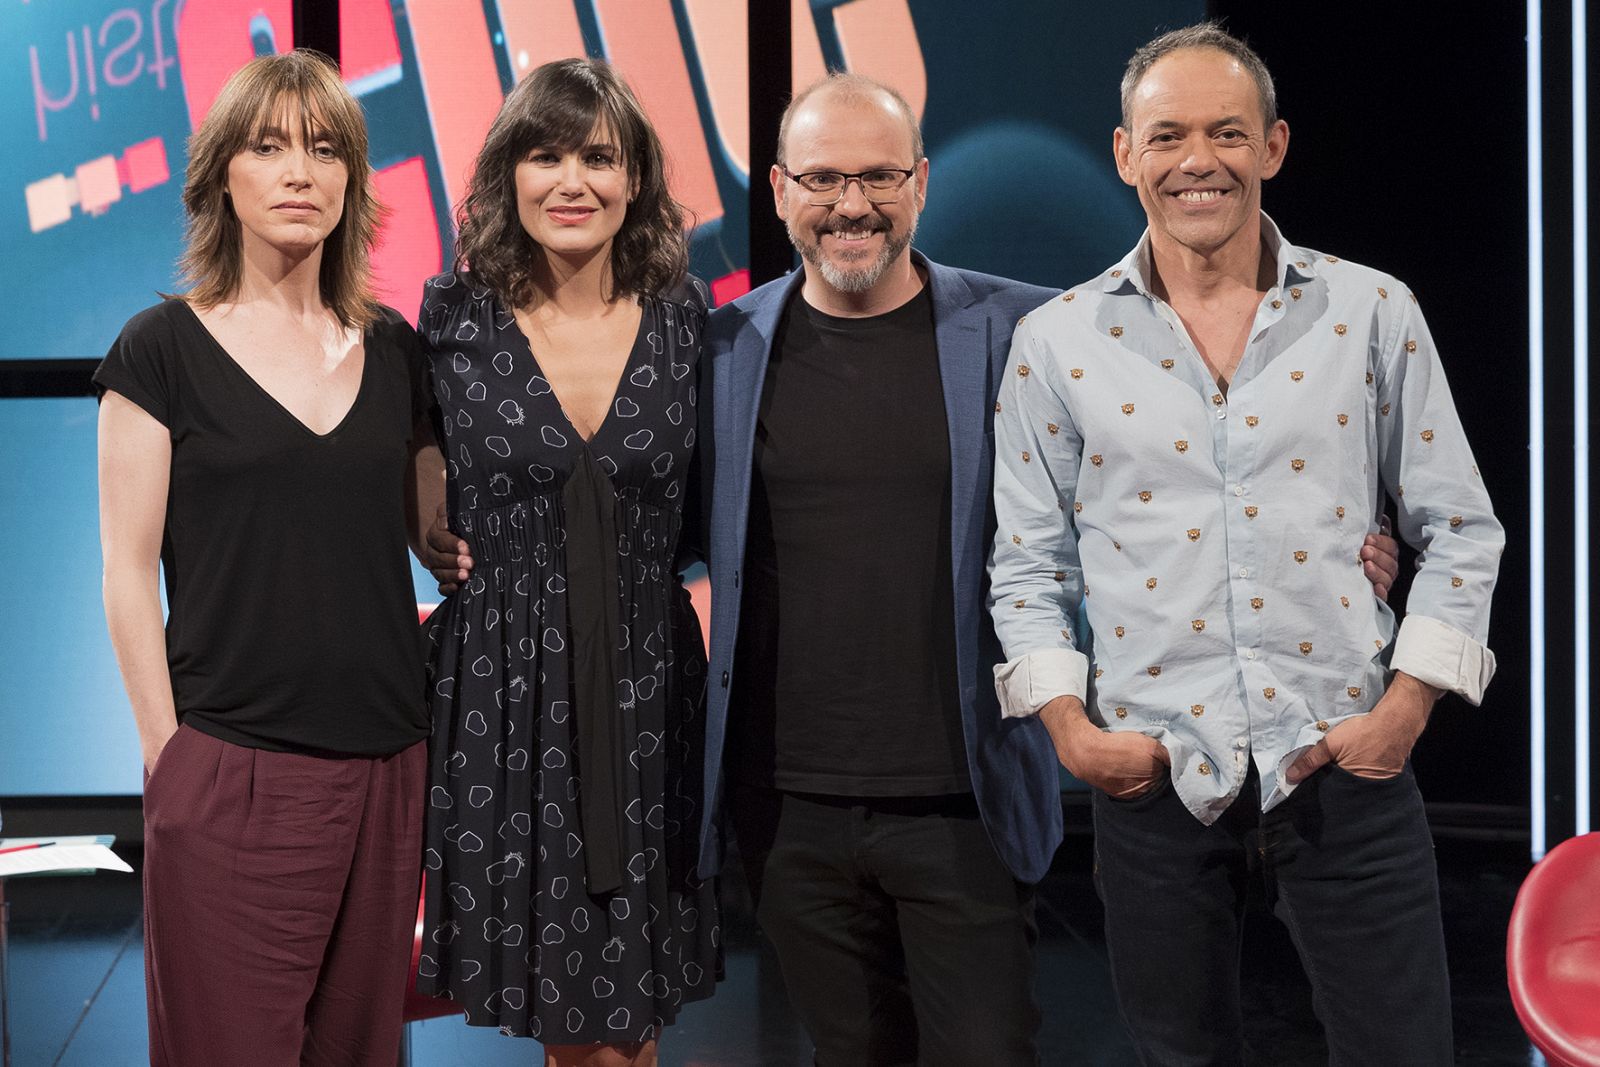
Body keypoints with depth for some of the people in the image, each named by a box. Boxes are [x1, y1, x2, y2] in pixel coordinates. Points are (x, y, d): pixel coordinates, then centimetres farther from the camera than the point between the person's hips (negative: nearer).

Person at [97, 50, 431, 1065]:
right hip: (232, 772, -4)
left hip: (387, 766, 4)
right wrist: (168, 752, -7)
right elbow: (131, 571, -3)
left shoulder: (393, 347, 10)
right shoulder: (163, 349, -2)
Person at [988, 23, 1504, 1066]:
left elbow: (1460, 529, 5)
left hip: (1347, 770, 0)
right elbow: (1028, 563, 7)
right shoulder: (1056, 342, 2)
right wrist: (1067, 725, -4)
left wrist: (1409, 704, -5)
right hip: (1153, 776, 1)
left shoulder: (1376, 313, 1)